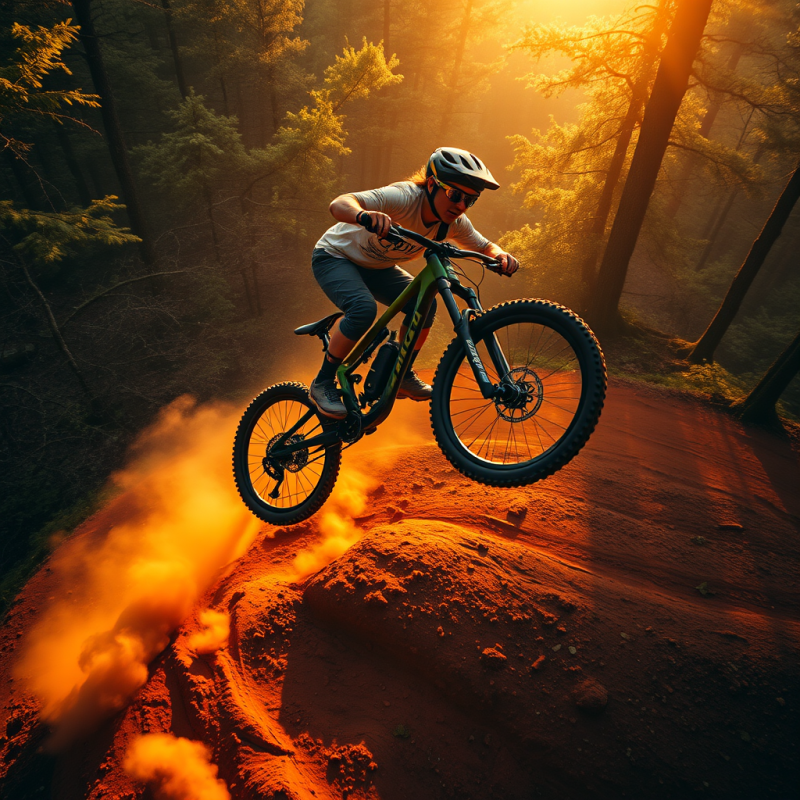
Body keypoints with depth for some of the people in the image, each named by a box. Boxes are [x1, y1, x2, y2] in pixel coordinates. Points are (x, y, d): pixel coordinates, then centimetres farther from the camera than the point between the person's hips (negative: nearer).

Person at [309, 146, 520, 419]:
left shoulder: (455, 223, -14)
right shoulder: (404, 197, -33)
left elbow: (484, 246, 0)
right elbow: (339, 204, -43)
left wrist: (501, 256, -23)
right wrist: (364, 215, -66)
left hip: (377, 267, 6)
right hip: (336, 256, -5)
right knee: (364, 308, -32)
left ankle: (401, 375, 4)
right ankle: (322, 383, -14)